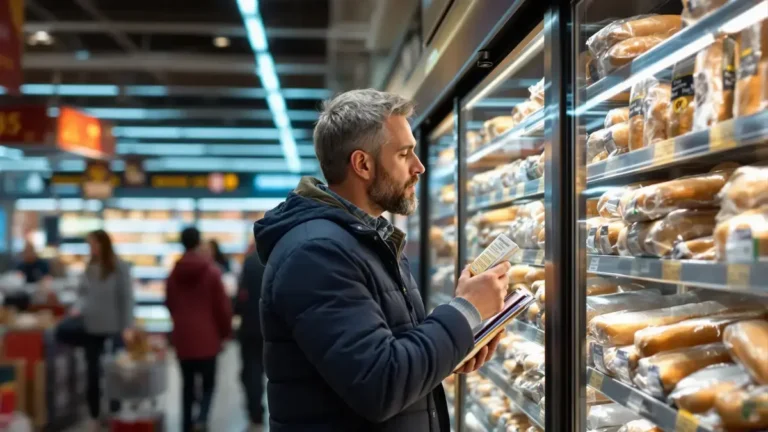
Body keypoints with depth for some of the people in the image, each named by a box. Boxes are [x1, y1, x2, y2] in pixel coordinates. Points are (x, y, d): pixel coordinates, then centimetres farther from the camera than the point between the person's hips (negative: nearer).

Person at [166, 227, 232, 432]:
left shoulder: (174, 273, 3)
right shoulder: (211, 271, -8)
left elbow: (170, 304, 12)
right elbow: (222, 306, -7)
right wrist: (225, 332, 6)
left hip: (183, 338, 3)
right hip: (207, 338, -3)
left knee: (187, 385, 13)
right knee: (208, 383, 7)